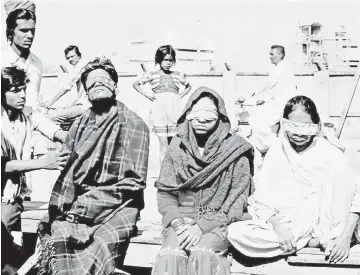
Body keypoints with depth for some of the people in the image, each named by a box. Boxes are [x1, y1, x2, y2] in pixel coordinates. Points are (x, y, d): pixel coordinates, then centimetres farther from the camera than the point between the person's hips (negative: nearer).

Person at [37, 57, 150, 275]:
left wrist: (89, 203, -14)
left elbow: (134, 180, -5)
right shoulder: (80, 124, 16)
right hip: (78, 204, 4)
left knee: (100, 246, -32)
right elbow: (66, 169, 8)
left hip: (116, 205, -3)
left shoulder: (134, 124, 1)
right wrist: (63, 204, -12)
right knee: (58, 239, -27)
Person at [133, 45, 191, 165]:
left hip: (175, 110, 2)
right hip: (159, 110, -1)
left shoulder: (178, 75, 15)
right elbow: (135, 84, 21)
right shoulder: (151, 75, 11)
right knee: (163, 145, -7)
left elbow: (188, 86, 31)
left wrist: (180, 96, 13)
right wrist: (147, 95, 8)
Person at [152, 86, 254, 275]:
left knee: (201, 253, -32)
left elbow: (236, 202, -5)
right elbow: (165, 193, 7)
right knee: (171, 256, -29)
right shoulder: (177, 147, 7)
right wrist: (178, 223, -12)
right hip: (181, 219, 2)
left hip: (219, 222, -2)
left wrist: (202, 226, -16)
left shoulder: (236, 151, -1)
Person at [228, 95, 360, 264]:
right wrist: (277, 226, -20)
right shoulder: (276, 152, 1)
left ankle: (329, 239, -15)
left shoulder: (328, 153, -4)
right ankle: (315, 241, -15)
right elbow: (262, 200, -1)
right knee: (235, 233, -24)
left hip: (322, 223, -2)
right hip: (285, 226, 3)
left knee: (334, 169, -23)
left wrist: (346, 236, -22)